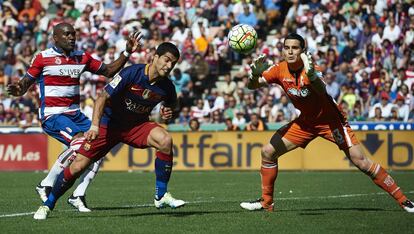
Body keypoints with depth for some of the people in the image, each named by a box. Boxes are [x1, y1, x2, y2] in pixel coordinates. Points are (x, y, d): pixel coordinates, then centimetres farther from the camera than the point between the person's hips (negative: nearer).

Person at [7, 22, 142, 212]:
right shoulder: (43, 58, -5)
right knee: (80, 142, -28)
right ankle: (46, 186, -13)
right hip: (52, 115, -7)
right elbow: (26, 82, -4)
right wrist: (18, 90, -28)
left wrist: (127, 53, 6)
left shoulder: (82, 57, 10)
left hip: (74, 114, 7)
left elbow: (109, 71, 18)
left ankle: (78, 196, 3)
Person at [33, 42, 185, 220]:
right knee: (77, 167, -9)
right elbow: (103, 97, -23)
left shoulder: (166, 87, -10)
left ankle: (161, 196, -13)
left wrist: (169, 113, -10)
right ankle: (47, 205, 12)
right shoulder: (132, 73, -24)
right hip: (109, 123, -3)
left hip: (137, 125, 3)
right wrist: (95, 125, -34)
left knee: (166, 140, -26)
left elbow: (172, 105, 14)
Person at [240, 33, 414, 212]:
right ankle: (266, 202, 16)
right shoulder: (280, 70, -10)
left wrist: (311, 75, -66)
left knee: (360, 162, -14)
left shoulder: (311, 70, -26)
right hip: (305, 122, 6)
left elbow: (323, 91, -46)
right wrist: (255, 75, -37)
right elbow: (252, 85, -14)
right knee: (268, 152, -1)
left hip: (330, 120, -6)